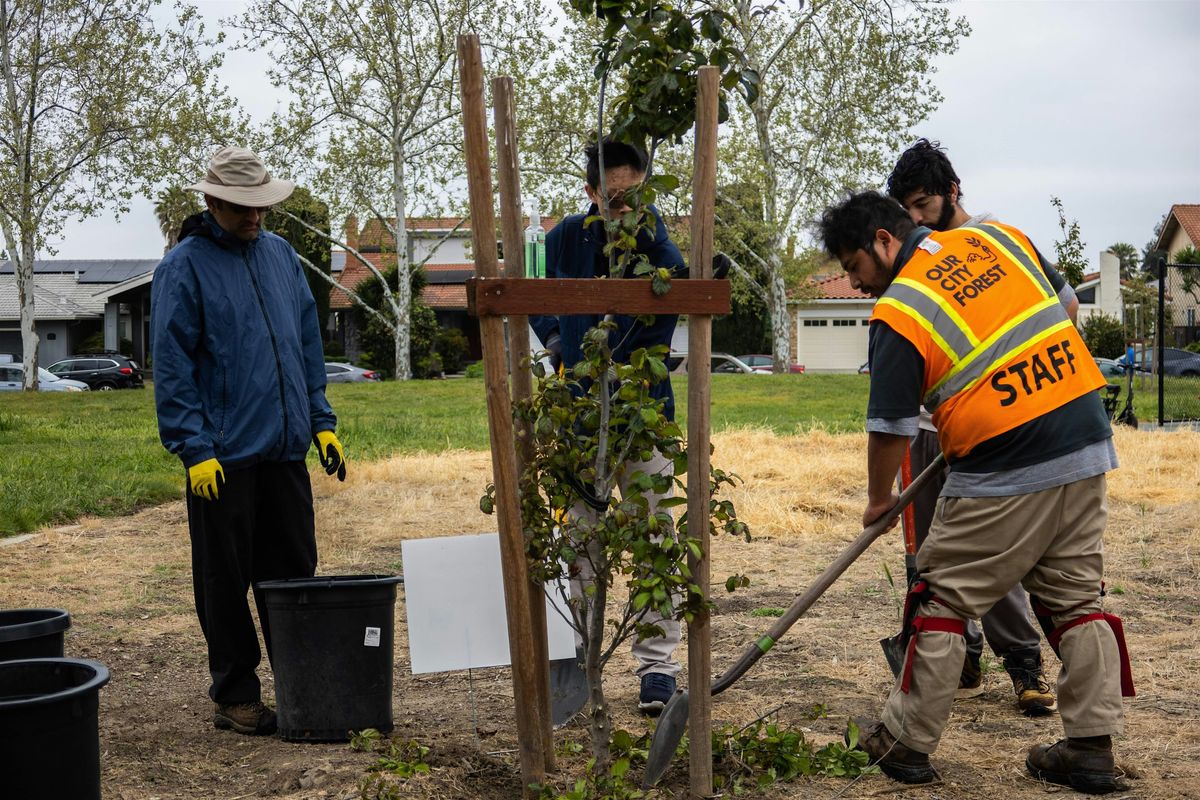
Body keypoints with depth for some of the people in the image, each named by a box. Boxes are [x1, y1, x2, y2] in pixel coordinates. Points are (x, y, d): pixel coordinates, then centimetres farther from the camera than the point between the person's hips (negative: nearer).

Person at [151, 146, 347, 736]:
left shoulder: (280, 255, 12)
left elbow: (307, 345, 17)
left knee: (293, 572, 10)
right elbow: (172, 366, -8)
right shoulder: (185, 266, -5)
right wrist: (194, 448, -14)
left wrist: (321, 421, 10)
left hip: (284, 447, 5)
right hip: (223, 455, -5)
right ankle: (235, 697, 15)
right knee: (225, 581, 4)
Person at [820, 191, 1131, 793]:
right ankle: (1091, 748, 15)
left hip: (1004, 473, -6)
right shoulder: (999, 238, 8)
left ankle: (906, 742, 14)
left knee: (943, 599, 6)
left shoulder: (899, 311, -10)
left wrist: (878, 499, 10)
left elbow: (891, 426, -6)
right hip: (1087, 448, 7)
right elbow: (1063, 306, 20)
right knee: (1075, 597, 13)